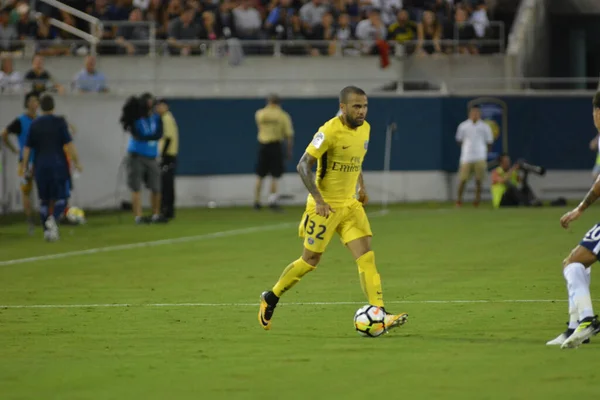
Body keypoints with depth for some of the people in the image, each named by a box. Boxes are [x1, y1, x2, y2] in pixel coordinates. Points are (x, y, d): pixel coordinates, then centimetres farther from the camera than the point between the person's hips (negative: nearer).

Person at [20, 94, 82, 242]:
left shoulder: (35, 124, 4)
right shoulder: (59, 122, -4)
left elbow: (27, 147, 6)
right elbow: (68, 144, -9)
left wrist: (25, 165, 15)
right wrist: (76, 161, -3)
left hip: (41, 166, 3)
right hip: (58, 165, -3)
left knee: (44, 199, 11)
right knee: (61, 197, 4)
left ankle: (47, 230, 6)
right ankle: (53, 218, -24)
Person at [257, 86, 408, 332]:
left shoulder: (364, 129, 5)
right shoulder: (330, 131, -19)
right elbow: (303, 165, -19)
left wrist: (361, 186, 13)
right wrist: (318, 200, -25)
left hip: (350, 204, 6)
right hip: (325, 205, -6)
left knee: (366, 257, -7)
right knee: (311, 260, 3)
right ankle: (270, 298, 24)